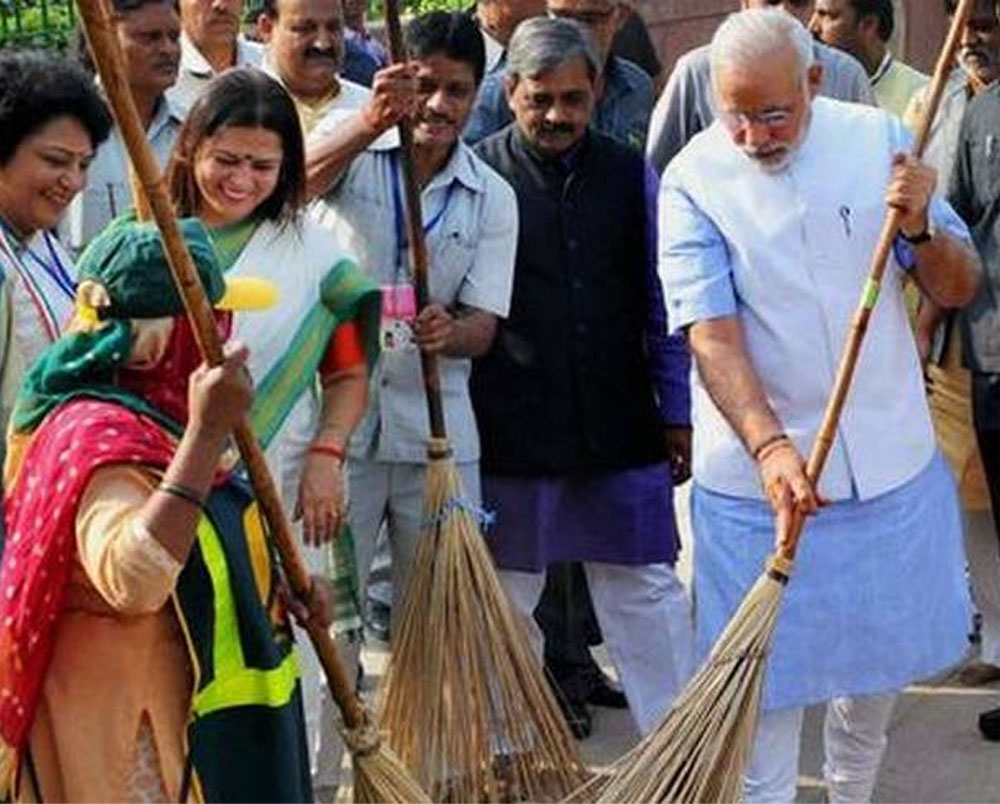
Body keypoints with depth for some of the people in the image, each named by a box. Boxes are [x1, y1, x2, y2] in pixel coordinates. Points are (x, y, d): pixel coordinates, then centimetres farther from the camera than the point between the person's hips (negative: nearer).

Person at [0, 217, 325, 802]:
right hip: (130, 727, -10)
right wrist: (208, 432, -43)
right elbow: (132, 578, -43)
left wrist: (282, 585, 6)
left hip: (180, 706, 10)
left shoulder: (147, 420, 9)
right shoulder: (97, 438, -24)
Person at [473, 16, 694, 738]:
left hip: (620, 427, 2)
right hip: (512, 429, -1)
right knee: (506, 602, 11)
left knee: (648, 593, 8)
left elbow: (664, 306, 8)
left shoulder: (632, 175, 3)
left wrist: (679, 413, 8)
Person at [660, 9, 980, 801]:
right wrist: (769, 447, -33)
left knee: (884, 654, 18)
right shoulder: (694, 181, -12)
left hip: (892, 461, 4)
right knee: (769, 676, 4)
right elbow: (710, 334, -19)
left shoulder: (879, 138, -3)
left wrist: (921, 227, -21)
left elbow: (959, 289, 0)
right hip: (759, 469, -3)